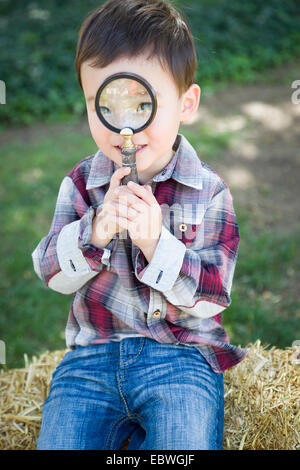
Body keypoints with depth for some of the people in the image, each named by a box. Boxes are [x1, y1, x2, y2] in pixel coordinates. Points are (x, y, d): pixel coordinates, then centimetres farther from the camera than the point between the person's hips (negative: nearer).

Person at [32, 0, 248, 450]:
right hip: (91, 357, 2)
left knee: (185, 443, -21)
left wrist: (155, 241, -23)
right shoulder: (80, 183, 3)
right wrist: (97, 229, -21)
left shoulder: (209, 191, -4)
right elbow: (53, 275, -2)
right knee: (58, 440, -13)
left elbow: (214, 296, -8)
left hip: (182, 356, -1)